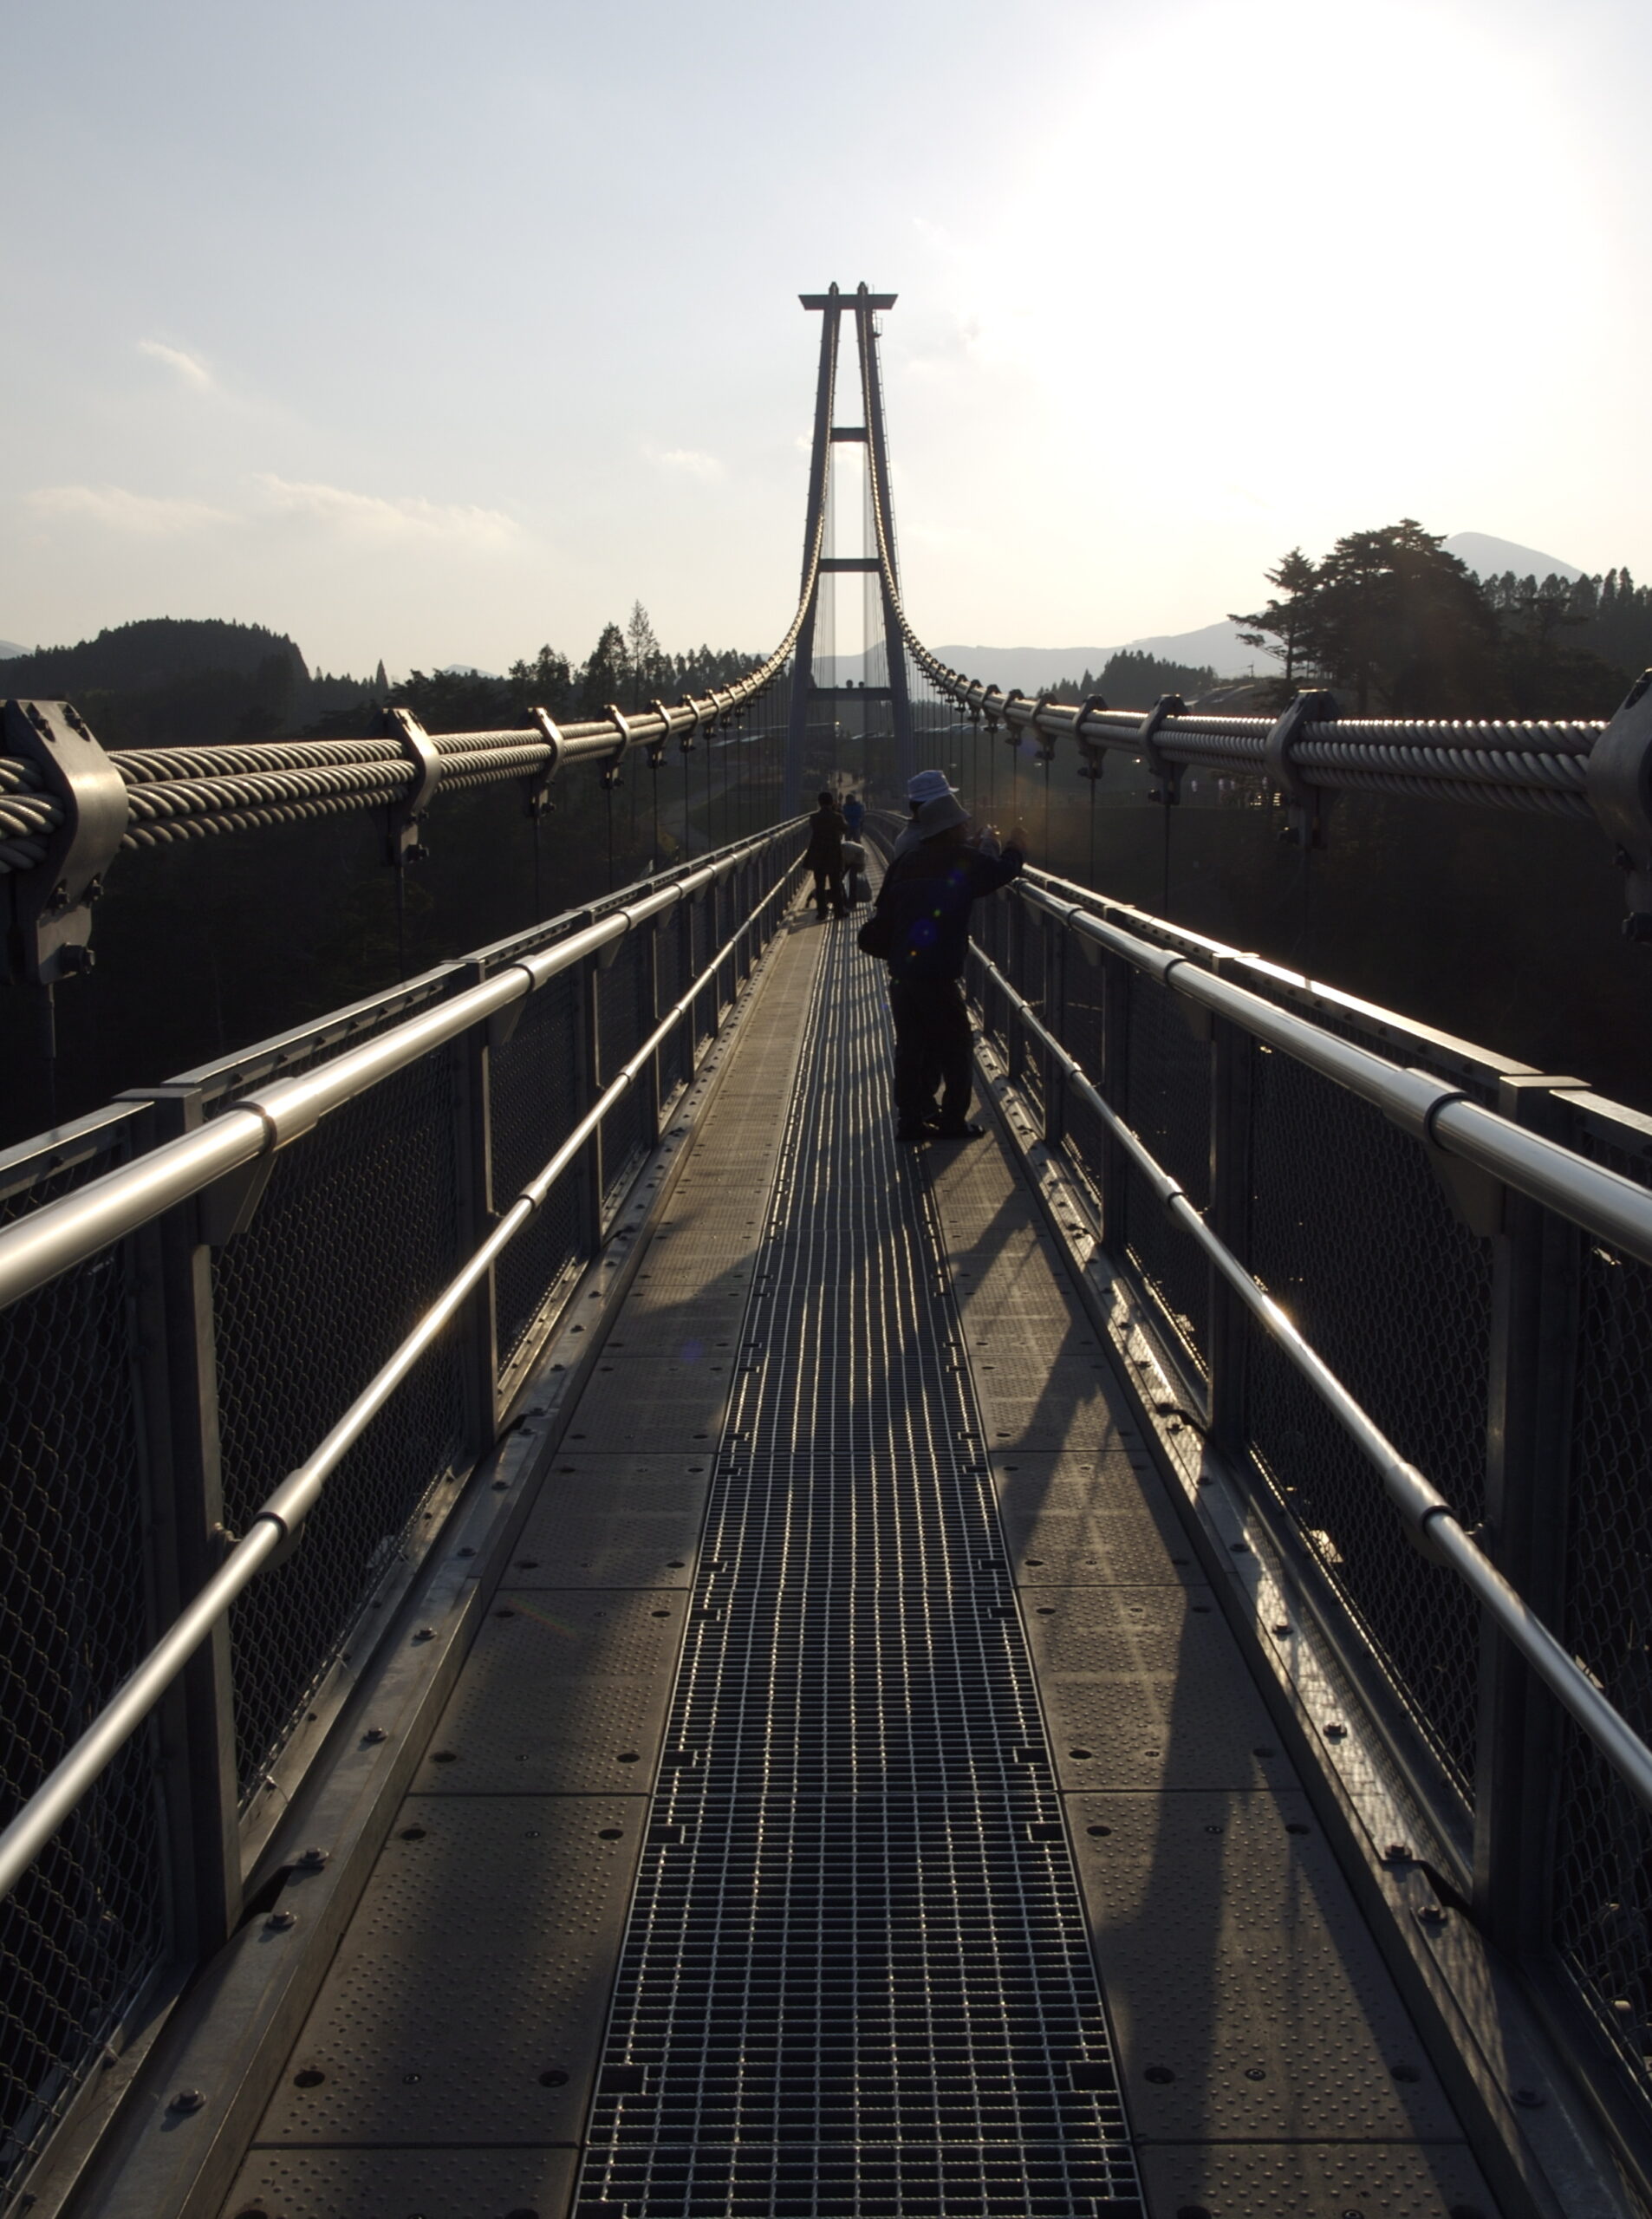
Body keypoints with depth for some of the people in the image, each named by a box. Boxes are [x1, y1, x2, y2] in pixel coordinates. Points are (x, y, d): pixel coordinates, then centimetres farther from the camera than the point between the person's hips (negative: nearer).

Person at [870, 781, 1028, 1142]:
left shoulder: (904, 860, 6)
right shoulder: (964, 861, -5)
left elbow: (883, 908, 10)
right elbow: (1001, 872, 10)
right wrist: (1015, 850, 28)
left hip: (901, 972, 5)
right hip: (939, 975, -5)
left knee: (910, 1045, 12)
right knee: (954, 1048, 7)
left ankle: (910, 1118, 15)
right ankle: (953, 1121, 9)